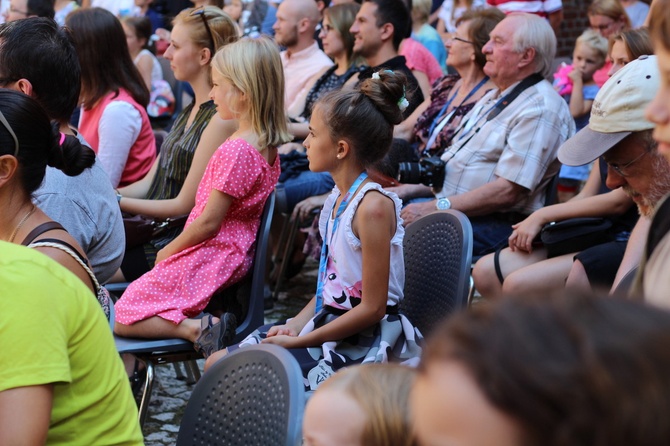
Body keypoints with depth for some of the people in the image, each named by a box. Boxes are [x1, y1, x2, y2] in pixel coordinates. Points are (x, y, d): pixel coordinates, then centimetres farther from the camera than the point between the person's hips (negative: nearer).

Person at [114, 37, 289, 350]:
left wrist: (168, 251, -5)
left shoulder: (235, 151, -25)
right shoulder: (267, 146, 5)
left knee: (123, 320, -4)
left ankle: (198, 329, -15)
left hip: (211, 259, -10)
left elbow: (208, 223, -23)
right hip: (236, 253, 10)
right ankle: (200, 325, 5)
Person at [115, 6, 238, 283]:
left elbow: (185, 204, -16)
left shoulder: (221, 120, -17)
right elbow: (149, 183, 13)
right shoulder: (192, 109, 14)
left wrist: (116, 201, -13)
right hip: (156, 229, 9)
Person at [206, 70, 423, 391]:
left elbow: (372, 308, -20)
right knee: (217, 363, 7)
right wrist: (295, 326, -1)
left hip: (362, 341, -9)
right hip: (327, 322, 9)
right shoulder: (337, 197, 8)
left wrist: (298, 341, -16)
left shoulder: (373, 206, -21)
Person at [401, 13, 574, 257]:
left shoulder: (540, 109, -15)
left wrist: (437, 208, -22)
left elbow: (508, 191, -22)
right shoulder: (493, 97, 18)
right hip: (447, 205, 10)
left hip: (495, 225, -10)